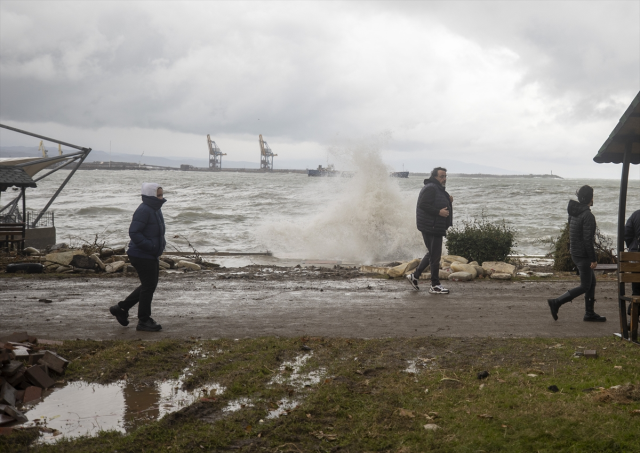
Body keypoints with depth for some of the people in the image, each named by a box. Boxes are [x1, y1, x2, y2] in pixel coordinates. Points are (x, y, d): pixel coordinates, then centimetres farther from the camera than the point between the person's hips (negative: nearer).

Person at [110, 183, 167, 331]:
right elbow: (134, 232, -25)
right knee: (148, 286, -4)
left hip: (151, 255, 11)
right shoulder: (144, 210, -19)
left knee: (150, 285, 16)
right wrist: (151, 246, -25)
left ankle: (121, 307, 26)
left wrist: (161, 243, 10)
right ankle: (144, 321, 8)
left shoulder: (155, 209, 14)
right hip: (142, 256, -11)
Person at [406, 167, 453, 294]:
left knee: (432, 254, 17)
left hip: (436, 227, 11)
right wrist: (439, 212, -26)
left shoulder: (439, 189, 19)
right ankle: (435, 285, 1)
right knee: (435, 255, -6)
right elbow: (423, 205, -24)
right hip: (431, 227, -11)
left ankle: (415, 276, 24)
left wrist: (448, 202, 7)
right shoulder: (430, 188, -15)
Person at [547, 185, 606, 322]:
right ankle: (556, 302, -6)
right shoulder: (587, 215, -20)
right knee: (585, 286, 0)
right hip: (583, 255, -9)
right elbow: (588, 239, -22)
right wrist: (593, 259, -18)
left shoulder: (574, 212, 7)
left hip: (575, 253, 9)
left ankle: (590, 314, 21)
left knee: (592, 281, 17)